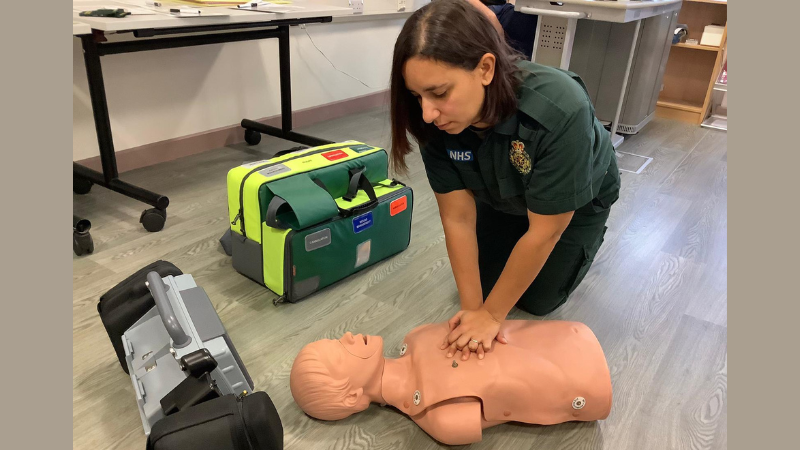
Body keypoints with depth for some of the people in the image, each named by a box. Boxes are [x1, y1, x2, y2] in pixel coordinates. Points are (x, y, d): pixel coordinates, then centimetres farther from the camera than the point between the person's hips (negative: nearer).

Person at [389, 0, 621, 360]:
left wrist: (492, 314, -26)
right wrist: (472, 308, -24)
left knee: (539, 300, 6)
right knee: (482, 282, 10)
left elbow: (543, 232, -34)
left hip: (577, 198, -3)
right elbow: (458, 218, -24)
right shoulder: (437, 122, -31)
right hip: (503, 198, 3)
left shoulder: (559, 109, -43)